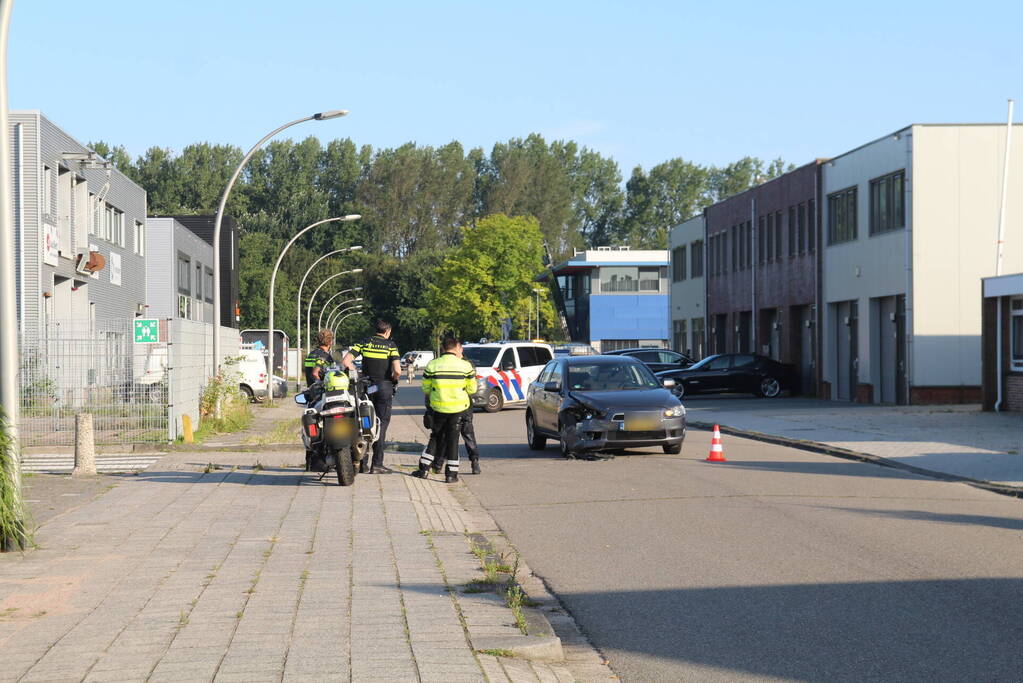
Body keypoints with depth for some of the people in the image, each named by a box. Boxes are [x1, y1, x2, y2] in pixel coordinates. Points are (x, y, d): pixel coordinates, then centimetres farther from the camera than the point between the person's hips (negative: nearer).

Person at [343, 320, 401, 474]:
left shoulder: (364, 343, 3)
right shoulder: (390, 345, -5)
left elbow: (346, 361, -7)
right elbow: (397, 370, -16)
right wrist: (394, 380, 5)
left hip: (366, 386, 3)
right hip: (384, 387, -3)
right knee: (381, 424, 1)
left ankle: (362, 462, 9)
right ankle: (377, 464, -2)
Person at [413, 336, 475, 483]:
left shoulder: (432, 365, -5)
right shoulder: (465, 365, -6)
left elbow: (425, 389, 2)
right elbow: (472, 389, 1)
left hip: (438, 407, 1)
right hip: (458, 408, -1)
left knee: (435, 438, 15)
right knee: (452, 439, 8)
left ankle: (423, 469, 15)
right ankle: (451, 474, 7)